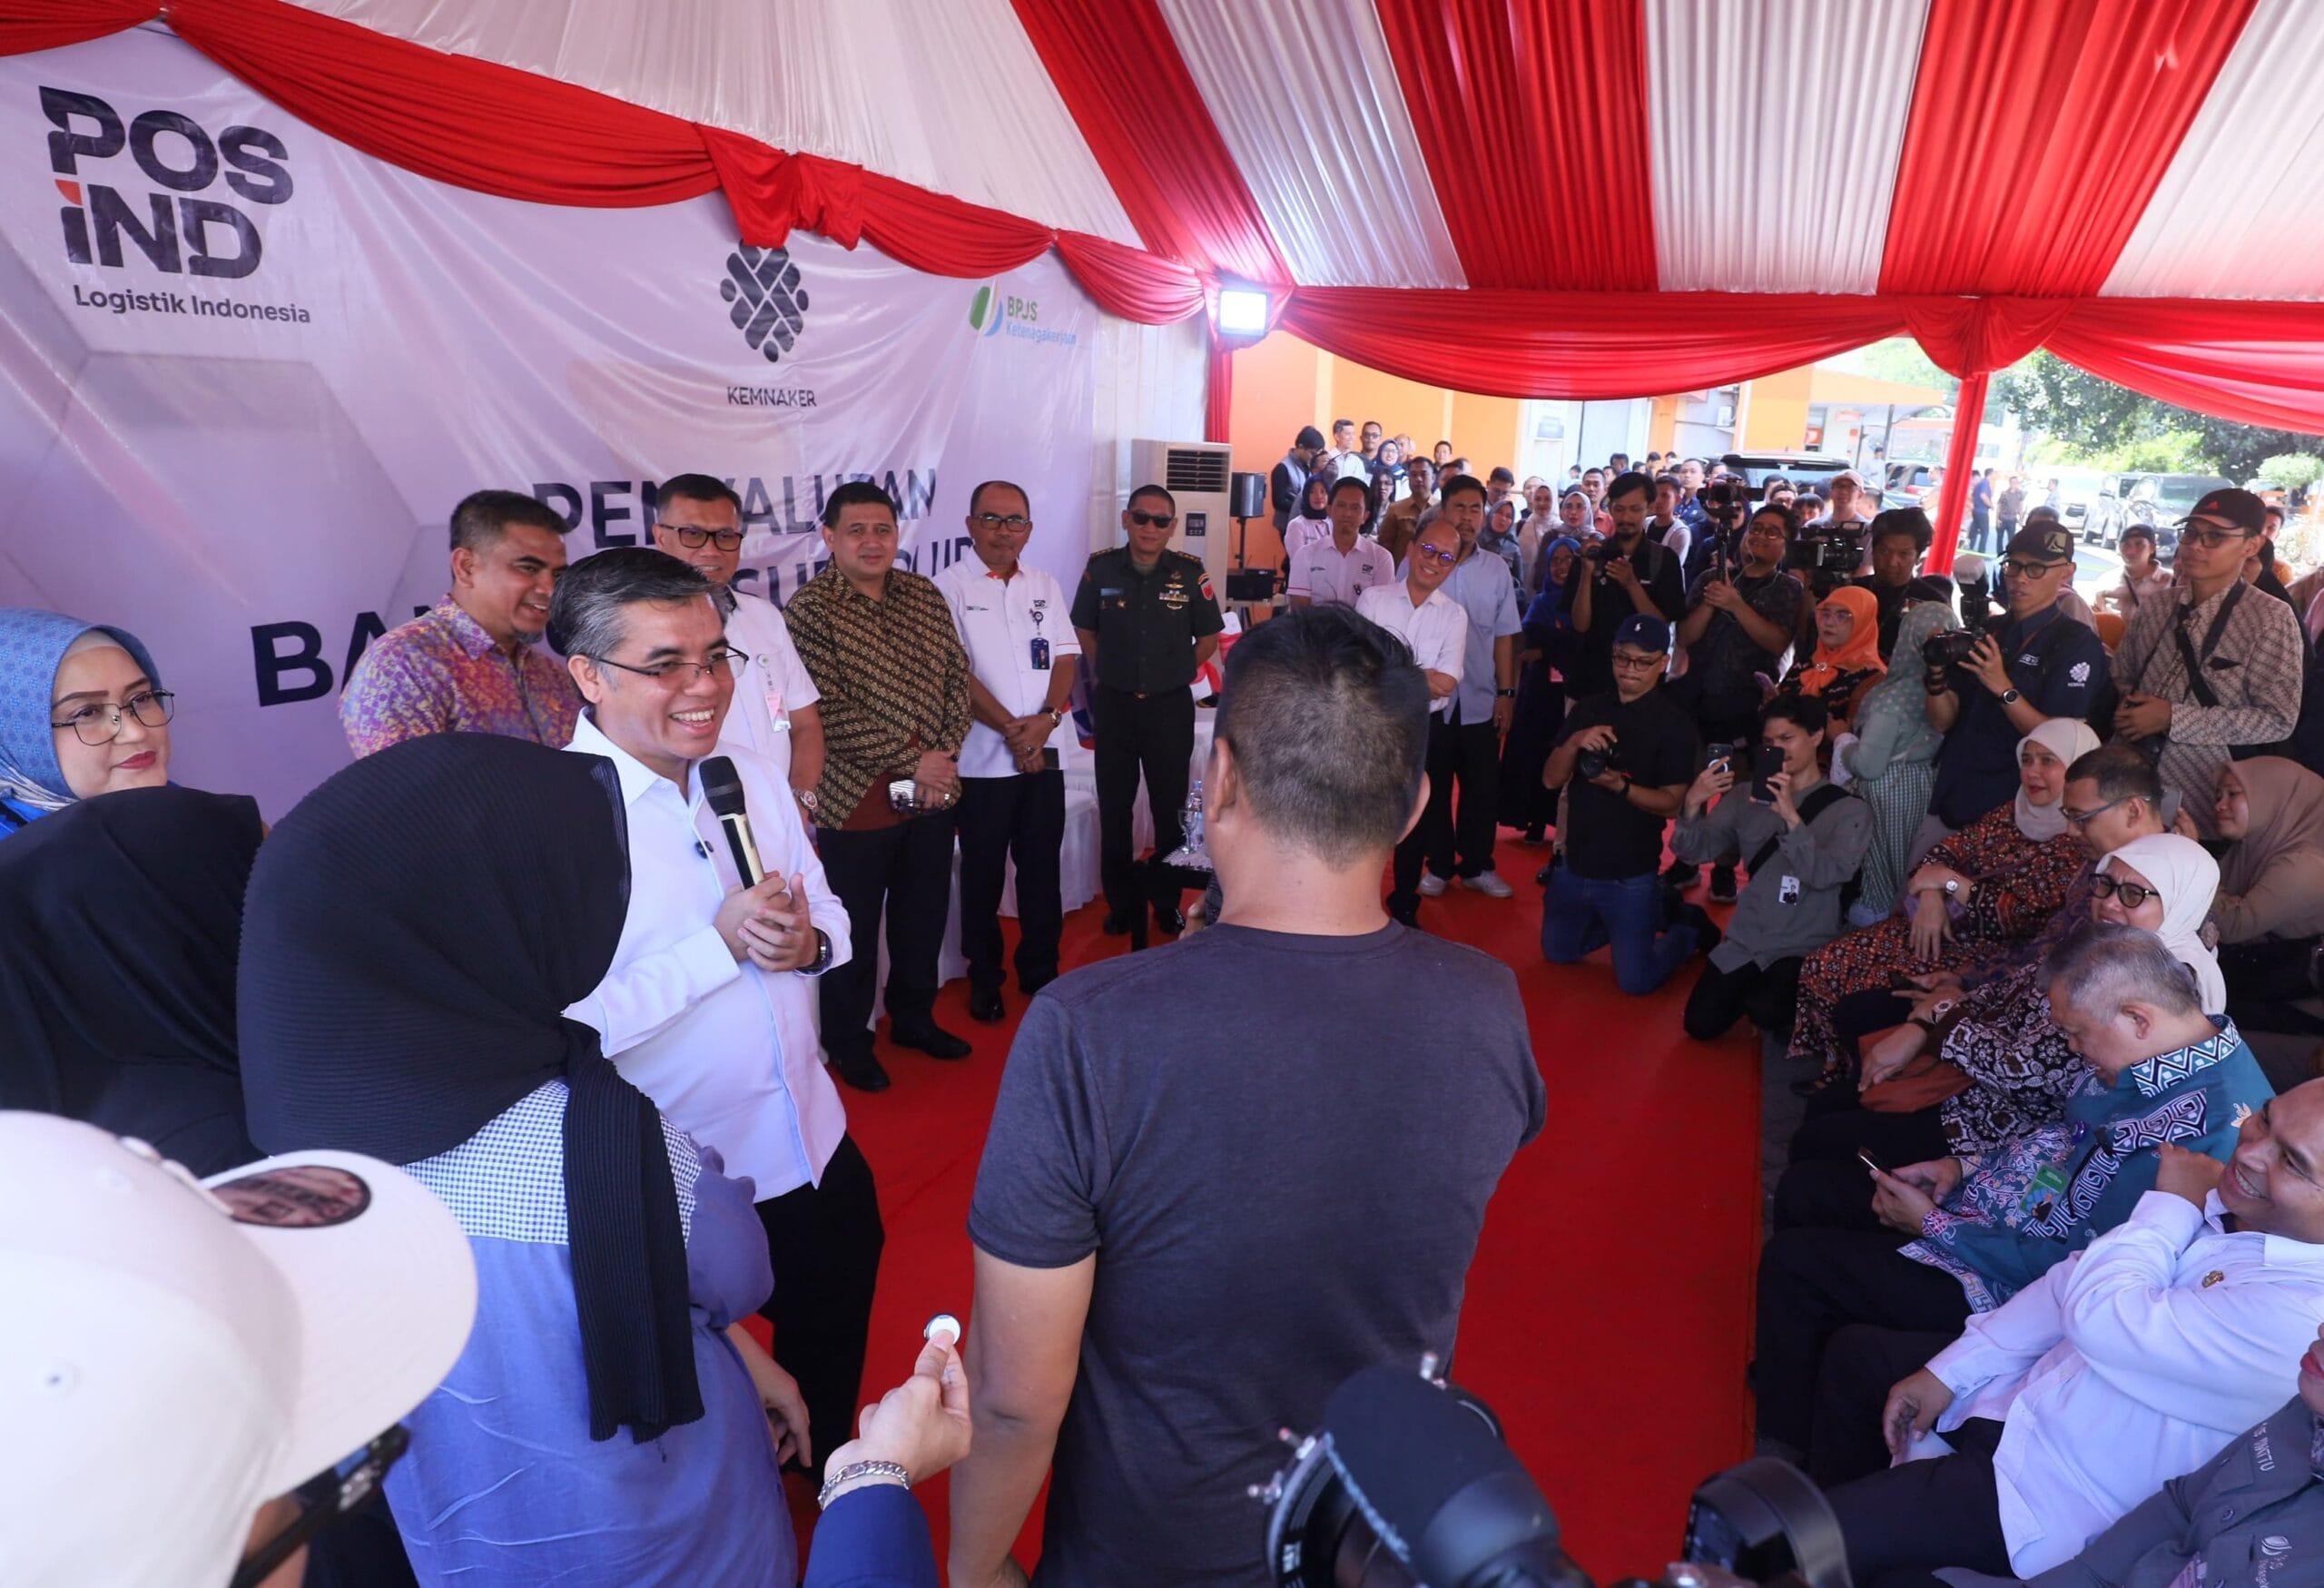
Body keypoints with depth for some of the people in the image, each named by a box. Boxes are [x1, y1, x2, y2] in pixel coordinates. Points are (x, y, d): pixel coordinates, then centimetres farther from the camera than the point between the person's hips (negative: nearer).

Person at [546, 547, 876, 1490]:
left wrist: (809, 940, -12)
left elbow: (829, 909, 10)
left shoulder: (750, 778, 2)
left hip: (817, 1153, 7)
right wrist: (719, 945, -28)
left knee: (833, 1375, 29)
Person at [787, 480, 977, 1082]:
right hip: (856, 804, -5)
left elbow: (957, 676, 7)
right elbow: (829, 715, -19)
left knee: (924, 917, 20)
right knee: (855, 932, 10)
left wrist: (948, 751, -7)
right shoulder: (810, 609, -12)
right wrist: (911, 763, -18)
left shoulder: (925, 594, 6)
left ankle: (913, 1018, 41)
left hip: (932, 795, 6)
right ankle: (847, 1042, 30)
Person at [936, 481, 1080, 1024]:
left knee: (1042, 867, 11)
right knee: (983, 873, 7)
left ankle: (1041, 970, 26)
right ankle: (984, 977, 22)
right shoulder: (951, 587, -4)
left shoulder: (1046, 586, 11)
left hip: (1046, 752, 4)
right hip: (984, 759, -4)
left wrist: (1047, 718, -10)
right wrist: (1011, 729, -15)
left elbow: (1066, 656, 7)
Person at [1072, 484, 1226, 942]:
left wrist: (1179, 672, 3)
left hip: (1171, 706, -1)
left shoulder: (1190, 572, -6)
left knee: (1171, 808, 8)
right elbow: (1084, 628, 10)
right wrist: (1107, 673, 6)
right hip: (1114, 703, 1)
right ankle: (1122, 902, 22)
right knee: (1114, 809, 8)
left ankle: (1168, 902, 23)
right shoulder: (1101, 568, -4)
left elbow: (1209, 636, 6)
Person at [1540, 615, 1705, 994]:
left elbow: (1672, 803, -15)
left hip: (1631, 875, -5)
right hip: (1575, 864, 5)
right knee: (1557, 952, 19)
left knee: (1635, 980, 1)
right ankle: (1629, 924, 39)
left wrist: (1621, 786, -31)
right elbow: (1550, 779, -4)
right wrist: (1574, 742, -23)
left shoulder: (1673, 721, -13)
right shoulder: (1588, 708, 1)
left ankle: (1688, 928, 29)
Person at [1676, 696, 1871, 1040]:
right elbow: (1693, 853, -4)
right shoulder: (1747, 795, 2)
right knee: (1700, 1024, -3)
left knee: (1765, 1013, -27)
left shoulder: (1849, 810, -8)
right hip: (1746, 941, 4)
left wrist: (1791, 817, -36)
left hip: (1805, 948, -3)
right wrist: (1693, 803, -23)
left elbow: (1825, 875, -23)